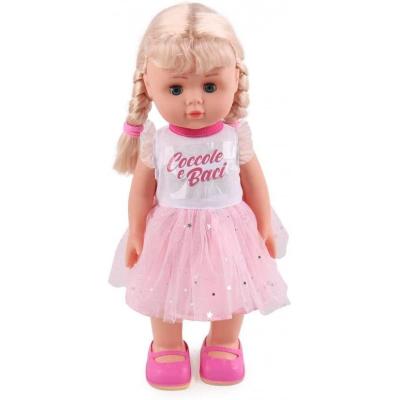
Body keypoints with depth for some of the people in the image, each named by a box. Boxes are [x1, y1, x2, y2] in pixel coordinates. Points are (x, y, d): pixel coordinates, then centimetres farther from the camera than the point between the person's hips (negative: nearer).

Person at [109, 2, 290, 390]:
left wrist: (264, 228, 5)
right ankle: (167, 348, 45)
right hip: (171, 231, 0)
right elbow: (142, 189, -3)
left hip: (228, 228, 1)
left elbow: (254, 183, -2)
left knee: (230, 288, 18)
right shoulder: (156, 141, -15)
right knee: (166, 290, 17)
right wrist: (136, 234, 4)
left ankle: (223, 345, 47)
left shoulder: (235, 136, -14)